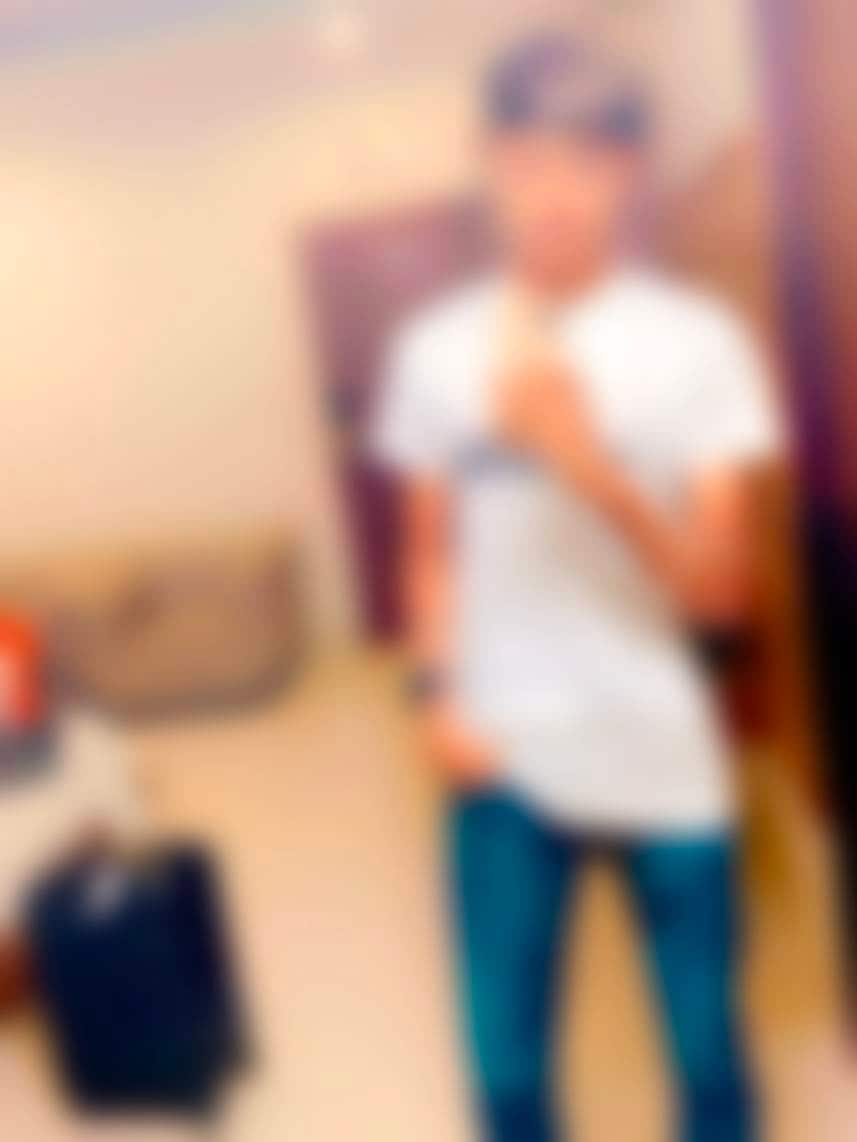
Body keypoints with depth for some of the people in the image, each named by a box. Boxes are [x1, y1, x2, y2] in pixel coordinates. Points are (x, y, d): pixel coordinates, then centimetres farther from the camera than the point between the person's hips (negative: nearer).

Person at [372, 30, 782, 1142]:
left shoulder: (698, 339, -5)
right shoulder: (435, 348, 2)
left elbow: (723, 587, -9)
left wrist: (590, 464, -23)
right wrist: (439, 692, -2)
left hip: (668, 766, -1)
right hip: (507, 762, 2)